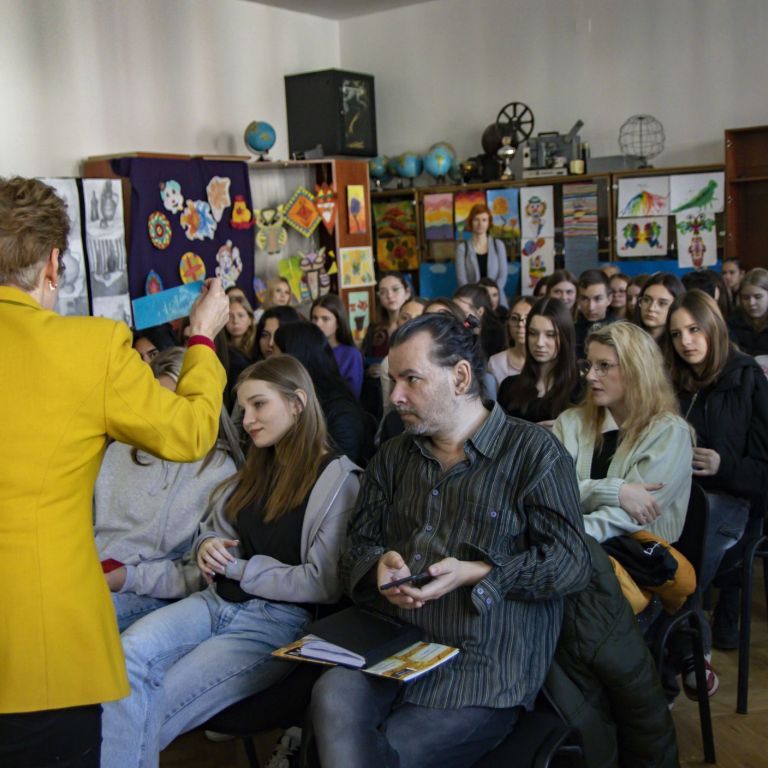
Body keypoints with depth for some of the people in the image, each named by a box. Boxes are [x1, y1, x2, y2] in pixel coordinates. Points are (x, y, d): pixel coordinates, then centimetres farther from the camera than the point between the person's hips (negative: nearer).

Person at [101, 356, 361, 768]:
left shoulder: (336, 479, -6)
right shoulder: (255, 470, 17)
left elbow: (323, 583, -13)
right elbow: (216, 532, 27)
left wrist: (239, 568, -7)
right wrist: (207, 545, 1)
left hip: (277, 621, -6)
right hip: (216, 602, 6)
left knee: (150, 711, -22)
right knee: (125, 654, -24)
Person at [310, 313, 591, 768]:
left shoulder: (534, 451, 0)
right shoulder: (393, 457, 18)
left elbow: (572, 563, -7)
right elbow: (358, 547, 17)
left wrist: (475, 573, -16)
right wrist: (380, 565, -7)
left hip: (486, 668, -4)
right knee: (332, 697, -28)